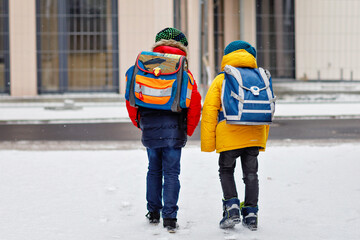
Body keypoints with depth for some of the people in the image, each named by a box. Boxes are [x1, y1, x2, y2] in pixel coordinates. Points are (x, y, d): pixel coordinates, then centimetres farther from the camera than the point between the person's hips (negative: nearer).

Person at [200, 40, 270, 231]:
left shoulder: (220, 80, 2)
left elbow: (209, 110, -4)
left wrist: (207, 143, -2)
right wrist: (262, 141, 24)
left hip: (229, 137, -3)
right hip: (254, 136, 3)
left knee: (226, 172, 14)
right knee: (251, 174, 12)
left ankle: (232, 209, -1)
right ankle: (251, 214, 11)